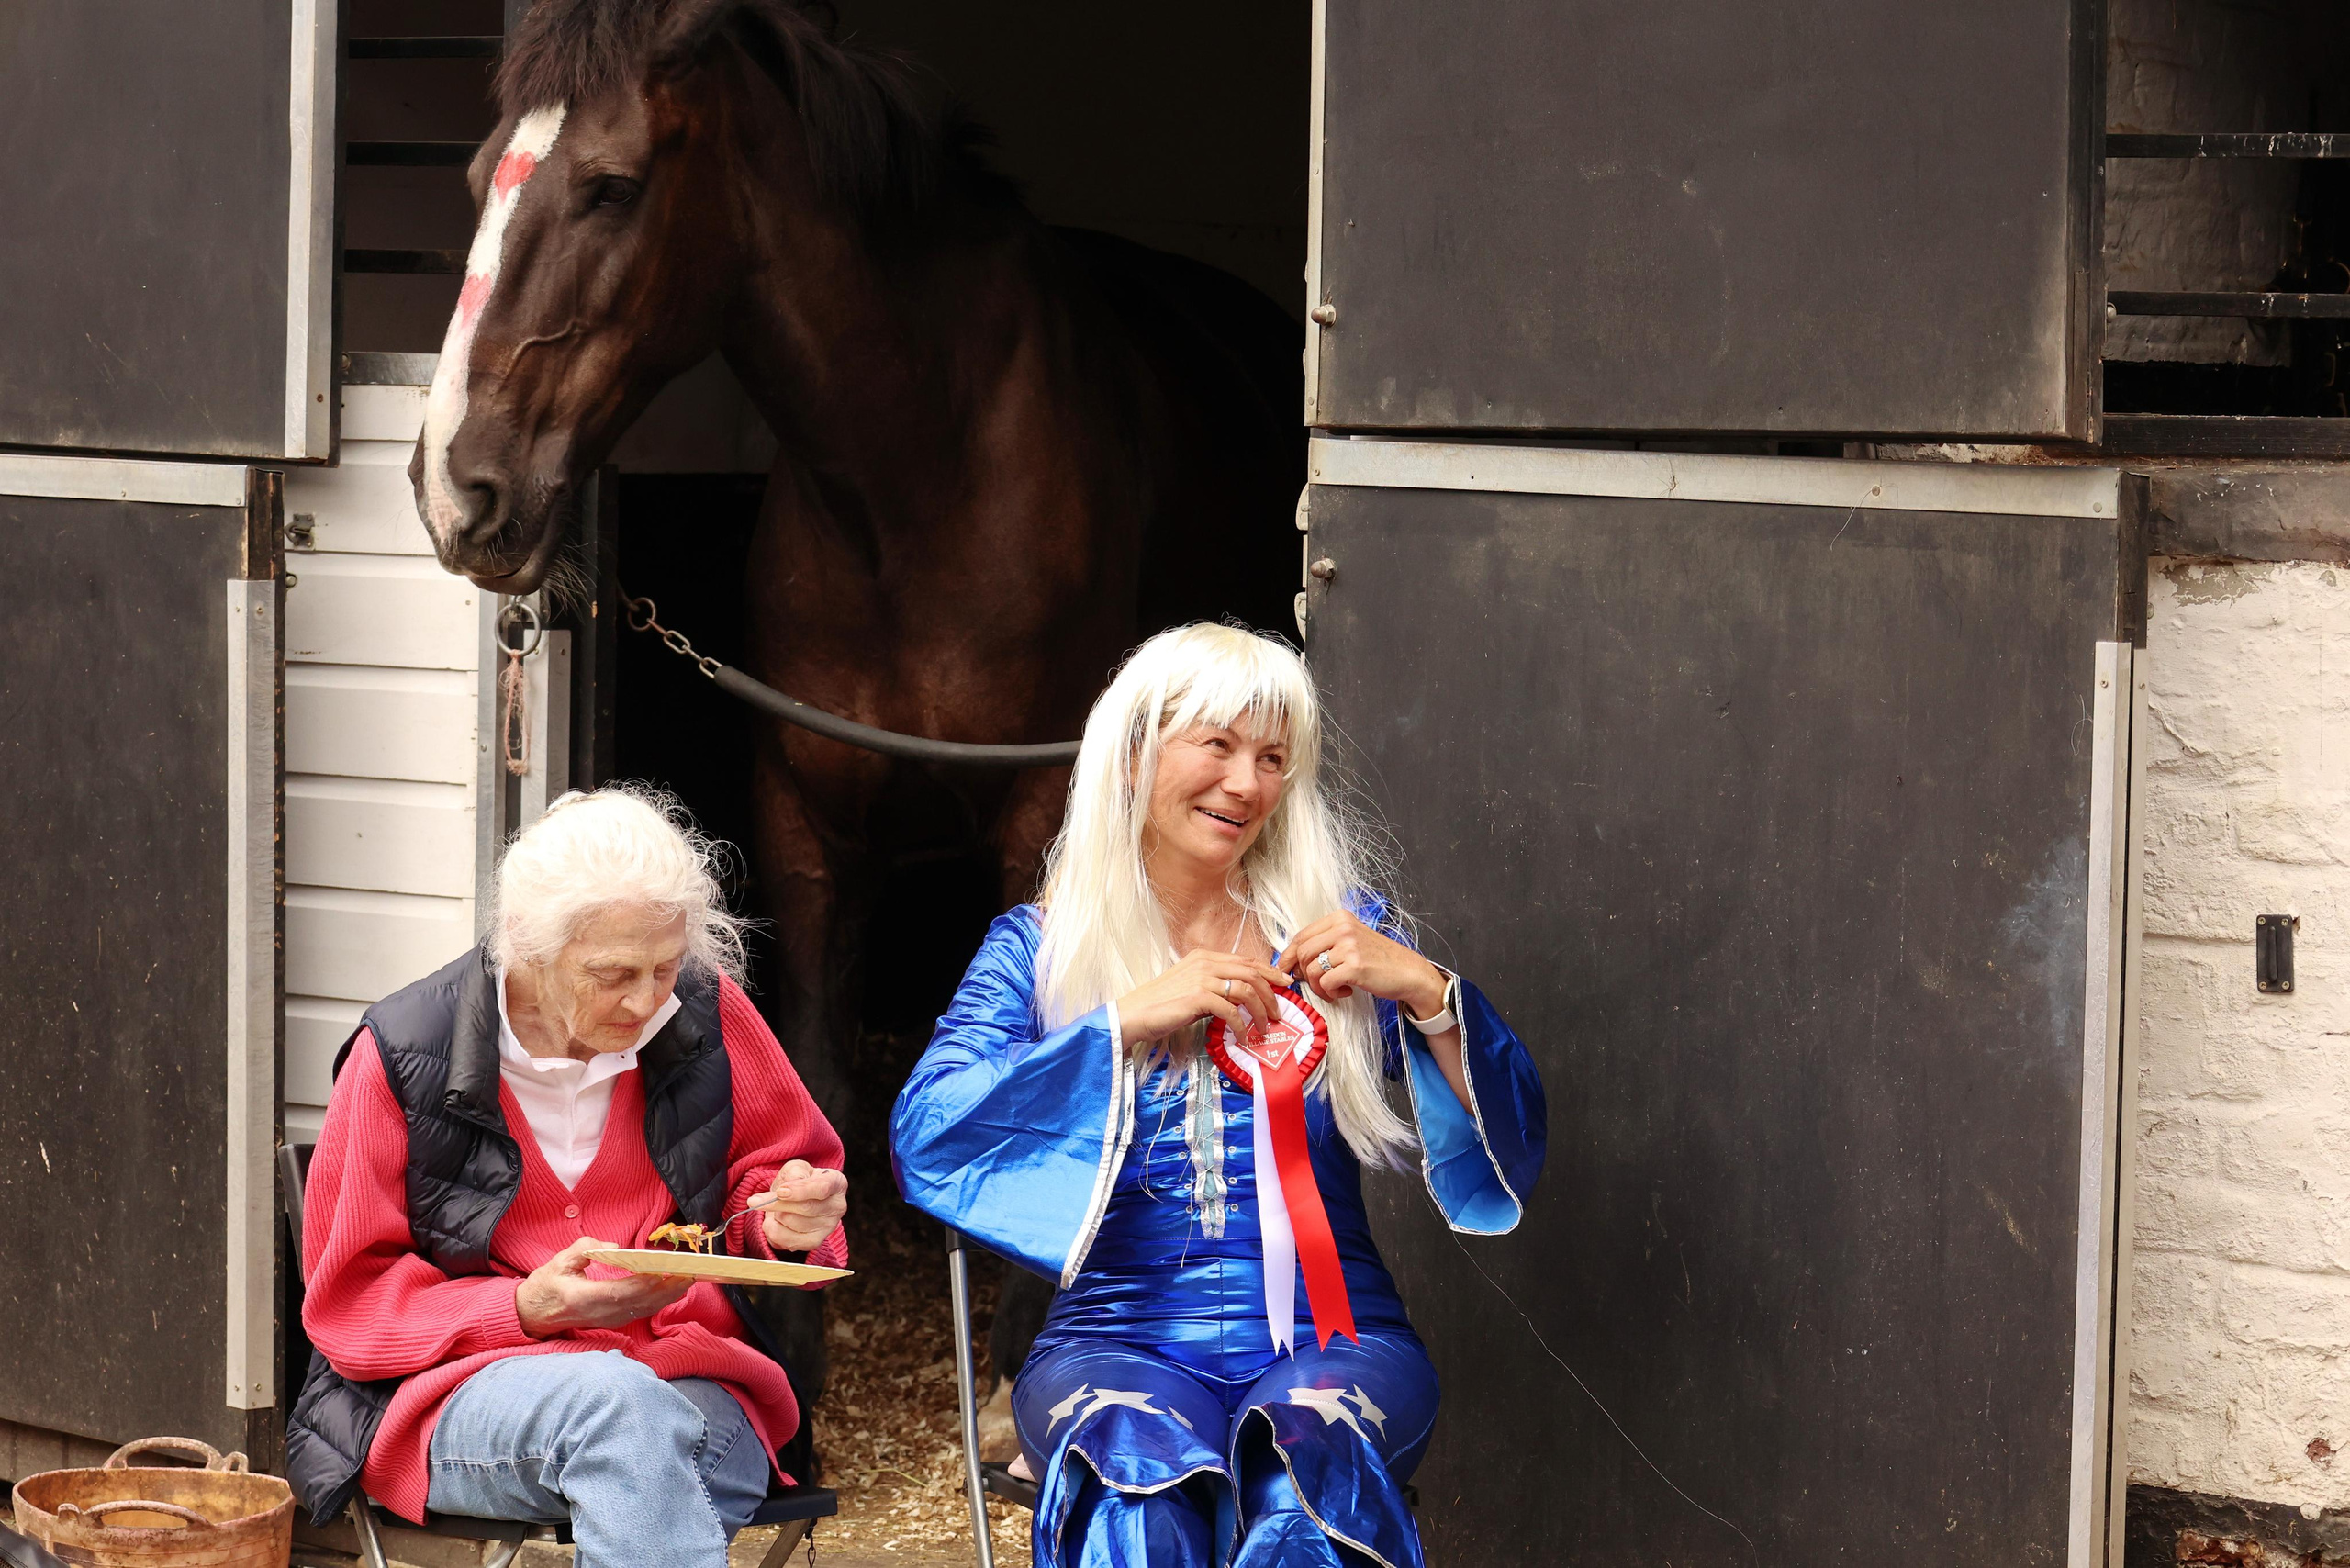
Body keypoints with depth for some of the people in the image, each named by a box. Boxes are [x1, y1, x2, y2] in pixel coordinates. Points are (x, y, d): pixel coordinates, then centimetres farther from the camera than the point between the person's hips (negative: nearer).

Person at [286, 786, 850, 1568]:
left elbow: (783, 1168, 22)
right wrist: (526, 1311, -15)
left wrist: (786, 1223, -3)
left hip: (693, 1389, 2)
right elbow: (350, 1298, 1)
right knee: (619, 1406, -38)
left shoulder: (707, 1017, 4)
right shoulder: (404, 1055, -4)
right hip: (466, 1385, -2)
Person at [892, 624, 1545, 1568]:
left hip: (1333, 1340, 1)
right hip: (1117, 1339, -1)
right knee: (1137, 1459, -36)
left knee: (1314, 1452, -34)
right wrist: (1127, 1019, -10)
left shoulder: (1342, 929, 14)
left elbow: (1510, 1150, 10)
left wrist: (1424, 991, -7)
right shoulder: (1037, 949, 11)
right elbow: (924, 1138, -5)